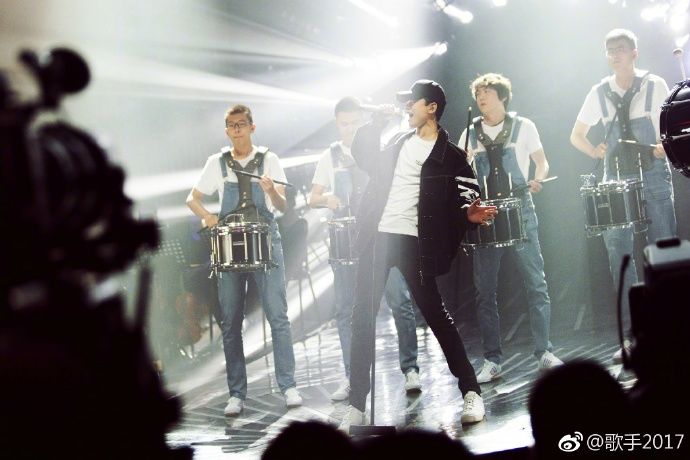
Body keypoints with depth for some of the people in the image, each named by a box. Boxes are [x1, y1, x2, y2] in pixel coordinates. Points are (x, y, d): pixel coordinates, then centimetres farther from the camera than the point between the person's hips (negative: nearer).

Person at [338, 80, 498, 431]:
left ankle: (471, 392, 8)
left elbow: (462, 199, -6)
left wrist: (469, 214, -28)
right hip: (378, 236, 5)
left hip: (413, 242, -5)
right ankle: (356, 405, 9)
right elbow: (363, 154, 22)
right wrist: (376, 122, 11)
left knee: (435, 315, -3)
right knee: (363, 318, 4)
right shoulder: (398, 142, 14)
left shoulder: (449, 155, -2)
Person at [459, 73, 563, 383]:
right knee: (485, 290, 1)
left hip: (520, 212, -2)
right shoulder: (470, 134, 11)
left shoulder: (522, 127, 4)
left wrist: (537, 180, -12)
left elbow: (542, 162, 8)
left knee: (536, 284, -5)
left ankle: (544, 352, 2)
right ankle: (492, 361, 6)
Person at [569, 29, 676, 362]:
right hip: (616, 182, 3)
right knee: (619, 256, 0)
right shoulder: (600, 93, 9)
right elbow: (576, 135, 18)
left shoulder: (655, 86, 1)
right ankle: (630, 334, 5)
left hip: (653, 178, -3)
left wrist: (666, 145, -13)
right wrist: (596, 152, 3)